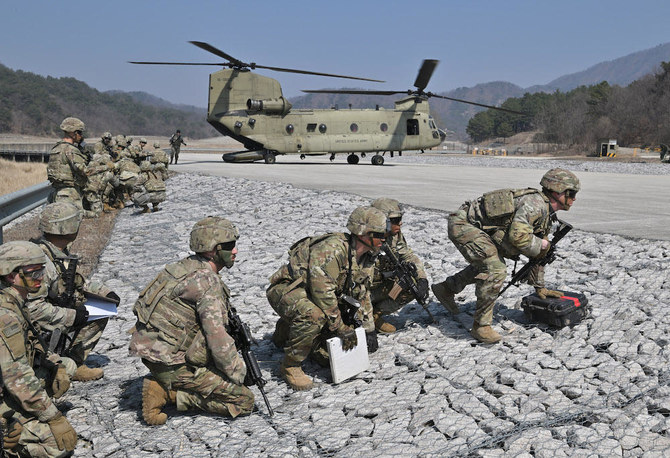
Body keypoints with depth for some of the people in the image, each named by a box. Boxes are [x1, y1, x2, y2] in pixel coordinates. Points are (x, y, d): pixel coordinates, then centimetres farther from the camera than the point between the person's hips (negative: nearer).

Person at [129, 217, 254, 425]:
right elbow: (216, 336, -21)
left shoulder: (186, 267, 10)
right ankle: (169, 393, -6)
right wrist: (237, 372, -8)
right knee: (244, 400, -5)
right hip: (171, 363, -9)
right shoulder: (207, 280, -19)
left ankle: (165, 385, 10)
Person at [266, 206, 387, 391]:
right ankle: (290, 366, -15)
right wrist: (341, 328, -25)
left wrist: (369, 329, 10)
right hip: (285, 289, -9)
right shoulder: (333, 248, -29)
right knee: (314, 316, -37)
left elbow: (362, 295, 14)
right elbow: (322, 290, -32)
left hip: (312, 296, 9)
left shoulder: (367, 258, 2)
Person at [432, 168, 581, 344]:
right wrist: (541, 245, -11)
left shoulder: (546, 215, 15)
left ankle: (446, 288, 38)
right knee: (495, 271, -19)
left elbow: (537, 254, 23)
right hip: (464, 224, -11)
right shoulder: (536, 204, -18)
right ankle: (480, 326, -7)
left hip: (473, 226, 11)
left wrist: (539, 287, 26)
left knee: (487, 263, 27)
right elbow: (518, 235, -31)